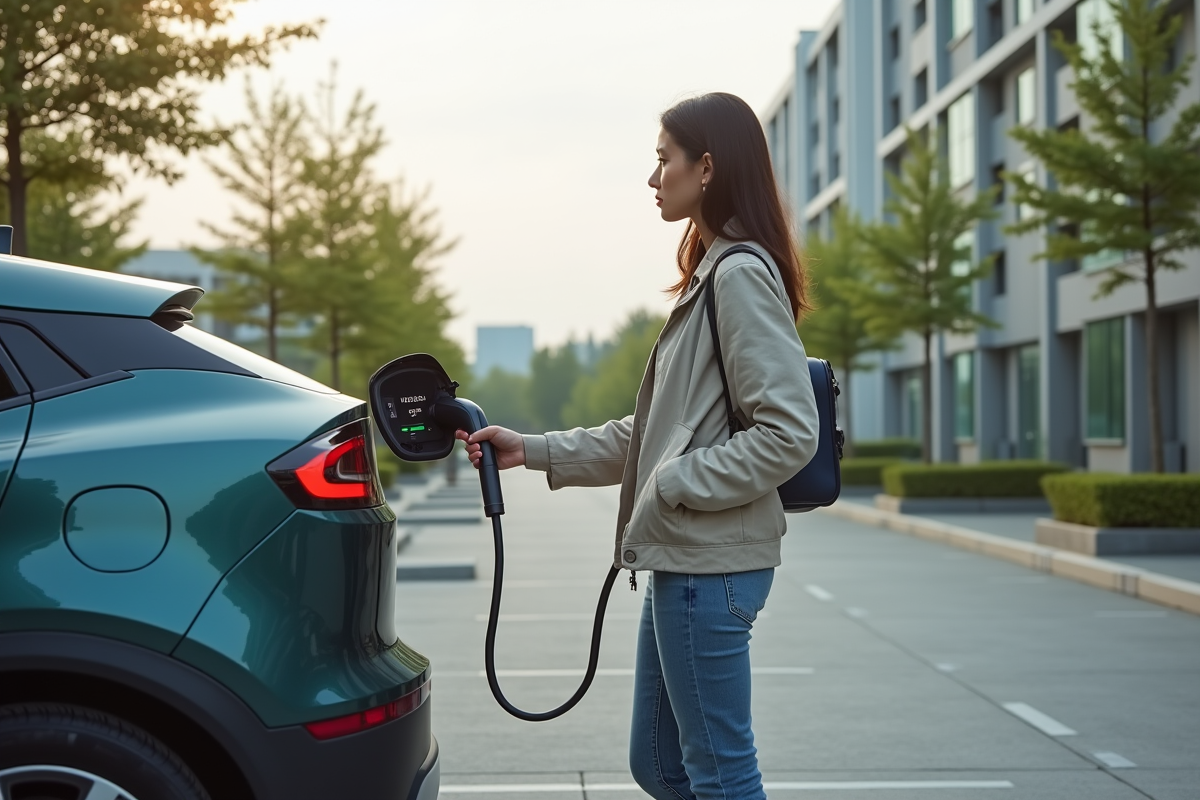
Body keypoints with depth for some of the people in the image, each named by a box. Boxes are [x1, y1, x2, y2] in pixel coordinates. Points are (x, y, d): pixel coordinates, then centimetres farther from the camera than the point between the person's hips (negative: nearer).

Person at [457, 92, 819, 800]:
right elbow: (655, 433, 21)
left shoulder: (743, 275, -14)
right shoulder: (708, 276, 17)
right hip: (682, 559, 10)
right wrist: (534, 451, 17)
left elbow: (788, 433, -21)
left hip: (711, 566, -10)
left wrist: (676, 485, -16)